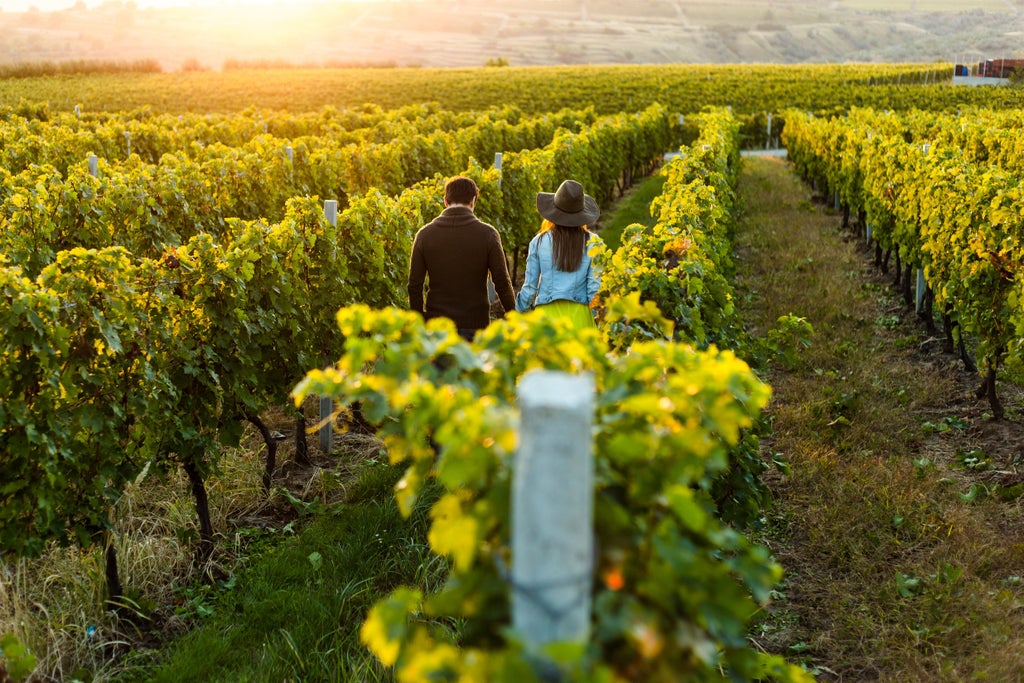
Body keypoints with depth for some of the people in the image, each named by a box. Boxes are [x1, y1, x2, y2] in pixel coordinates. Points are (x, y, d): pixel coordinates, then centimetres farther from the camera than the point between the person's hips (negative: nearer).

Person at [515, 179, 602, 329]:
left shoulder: (539, 242, 0)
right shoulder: (592, 242, -1)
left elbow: (530, 285, 4)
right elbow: (595, 284, 0)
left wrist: (518, 312, 17)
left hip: (547, 312, 0)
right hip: (580, 314, 0)